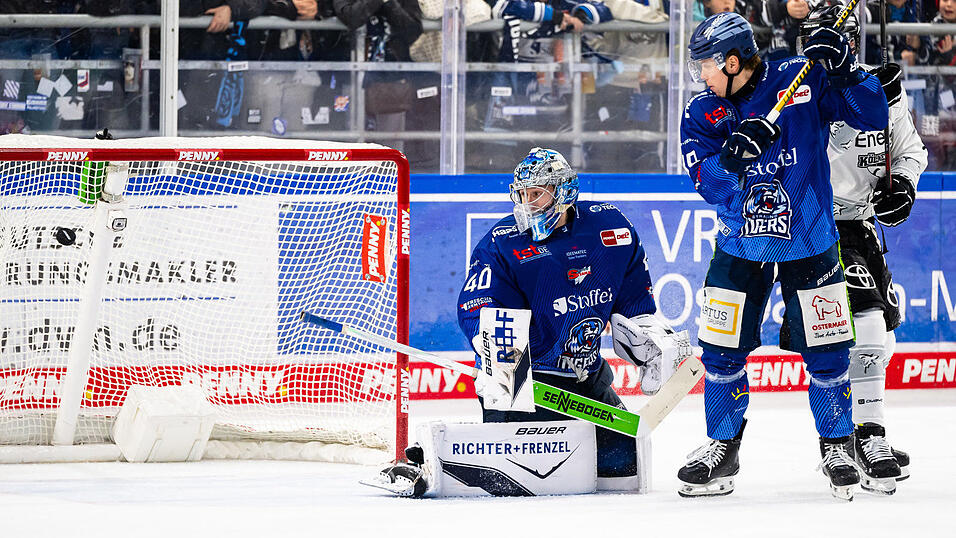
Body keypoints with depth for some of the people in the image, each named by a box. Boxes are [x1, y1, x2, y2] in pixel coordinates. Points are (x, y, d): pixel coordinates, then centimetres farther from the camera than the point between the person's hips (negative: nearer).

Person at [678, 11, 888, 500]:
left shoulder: (804, 82, -11)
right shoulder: (702, 113, -3)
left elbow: (873, 119, -11)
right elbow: (708, 181, -15)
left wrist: (844, 73, -27)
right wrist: (734, 153, -35)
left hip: (809, 244, -2)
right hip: (740, 246, 3)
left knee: (826, 353, -1)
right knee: (723, 351, 2)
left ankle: (836, 446, 18)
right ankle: (722, 449, 19)